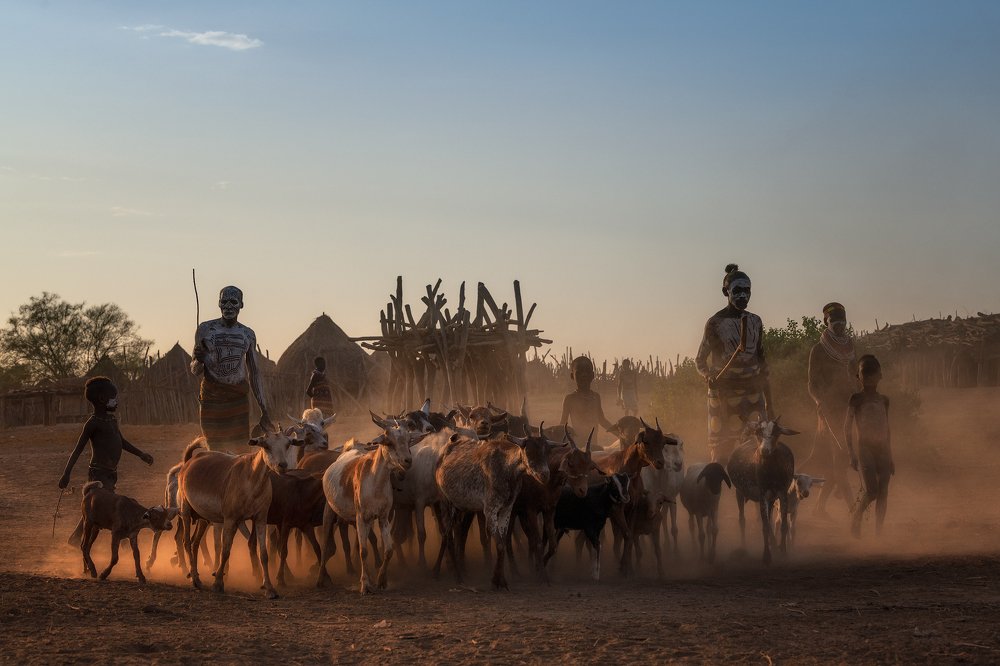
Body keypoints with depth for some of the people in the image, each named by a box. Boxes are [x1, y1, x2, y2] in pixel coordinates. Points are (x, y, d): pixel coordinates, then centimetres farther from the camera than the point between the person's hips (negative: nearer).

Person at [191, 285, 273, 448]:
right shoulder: (205, 329, 2)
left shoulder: (248, 334, 10)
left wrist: (263, 411, 7)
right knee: (215, 450, -2)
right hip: (211, 397, -2)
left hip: (238, 398, 2)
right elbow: (195, 370, 8)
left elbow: (254, 374, 13)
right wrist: (199, 361, -18)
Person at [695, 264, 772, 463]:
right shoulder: (715, 323, -1)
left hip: (753, 392, 4)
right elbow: (700, 360, 3)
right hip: (724, 393, -4)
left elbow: (762, 361, 18)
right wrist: (709, 376, -20)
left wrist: (768, 402, 16)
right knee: (721, 450, -4)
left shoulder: (755, 322, 13)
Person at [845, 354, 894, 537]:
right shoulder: (857, 399, -2)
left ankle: (878, 531, 7)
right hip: (865, 448, -5)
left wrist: (890, 457, 18)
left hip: (883, 449, 5)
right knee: (871, 491, -14)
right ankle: (856, 520, 10)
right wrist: (851, 454, -9)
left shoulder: (883, 400, 13)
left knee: (883, 492, 0)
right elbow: (848, 427, -3)